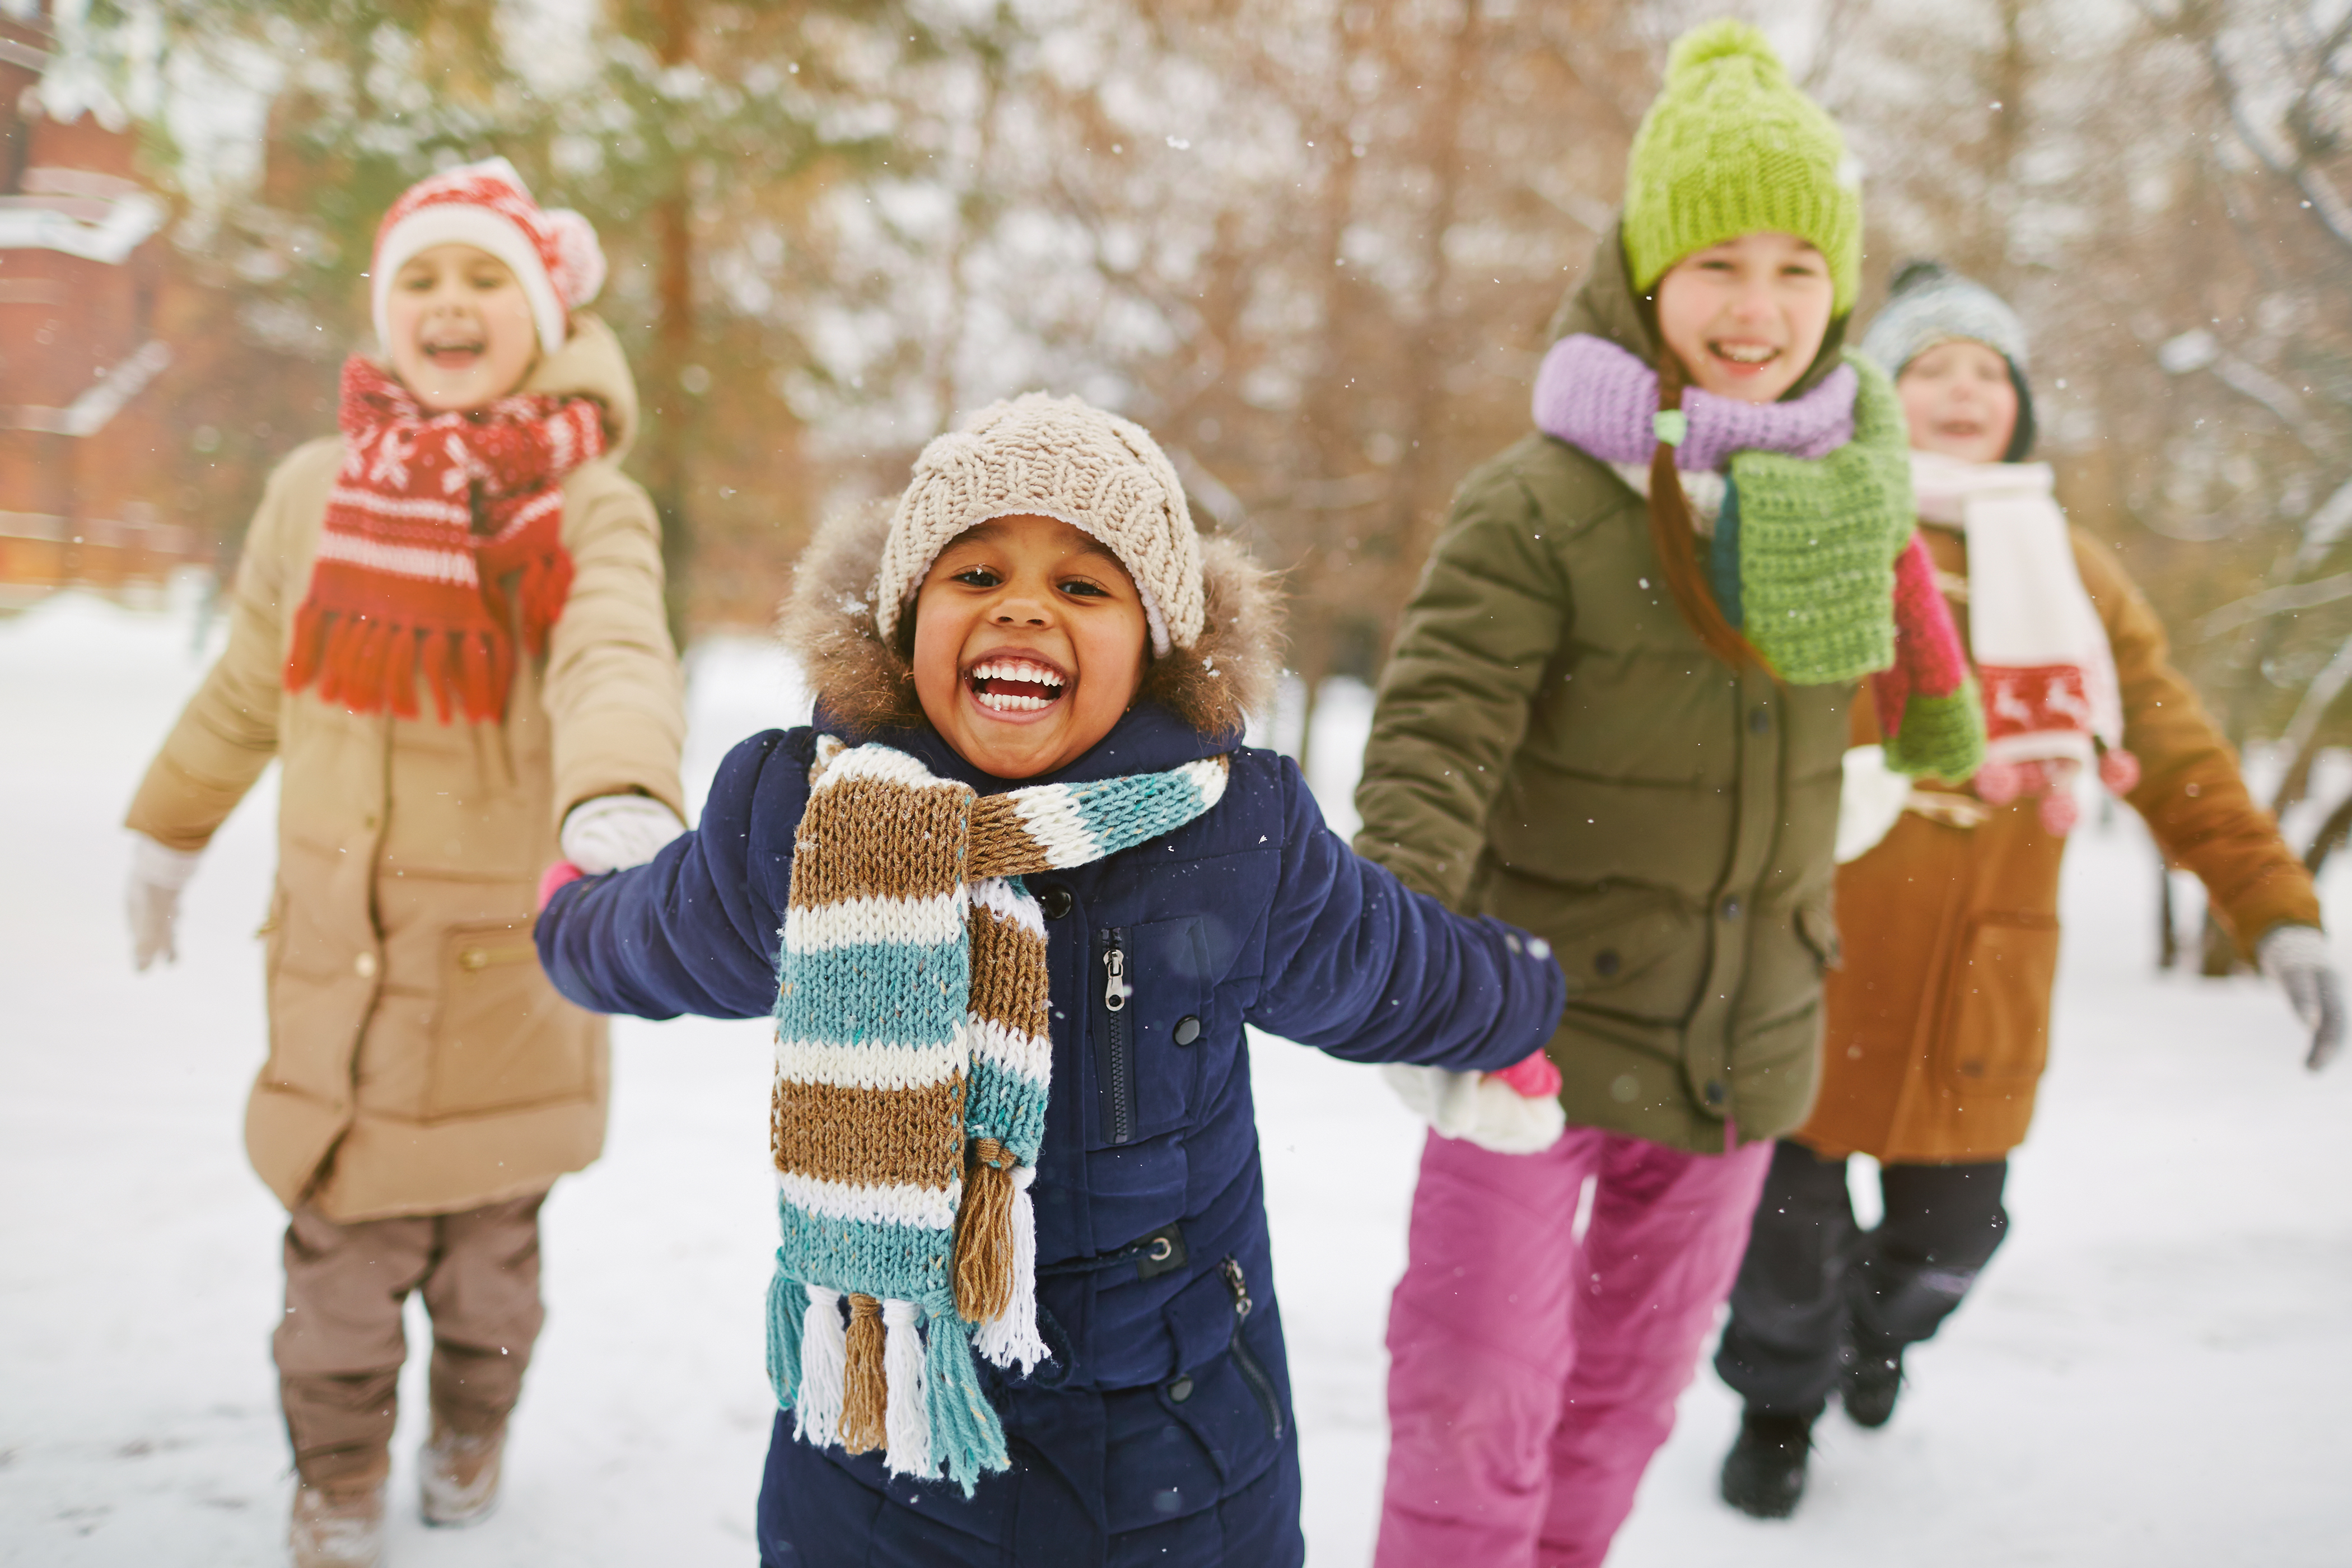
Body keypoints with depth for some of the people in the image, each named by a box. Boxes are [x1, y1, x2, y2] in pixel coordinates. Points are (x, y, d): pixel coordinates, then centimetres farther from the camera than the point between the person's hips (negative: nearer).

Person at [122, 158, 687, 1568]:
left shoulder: (590, 508, -10)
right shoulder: (317, 492, 1)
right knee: (344, 1246, 5)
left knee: (489, 1245, 15)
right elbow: (247, 688, 15)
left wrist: (622, 799, -51)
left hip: (509, 959, -1)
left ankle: (474, 1427, 45)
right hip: (338, 957, 2)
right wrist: (169, 832, 24)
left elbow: (617, 663, -31)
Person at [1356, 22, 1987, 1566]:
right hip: (1541, 1014, -5)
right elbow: (1437, 736, -26)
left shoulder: (1851, 479, 0)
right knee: (1480, 1385, -3)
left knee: (1639, 1366, 20)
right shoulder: (1538, 506, -18)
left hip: (1750, 1034, 5)